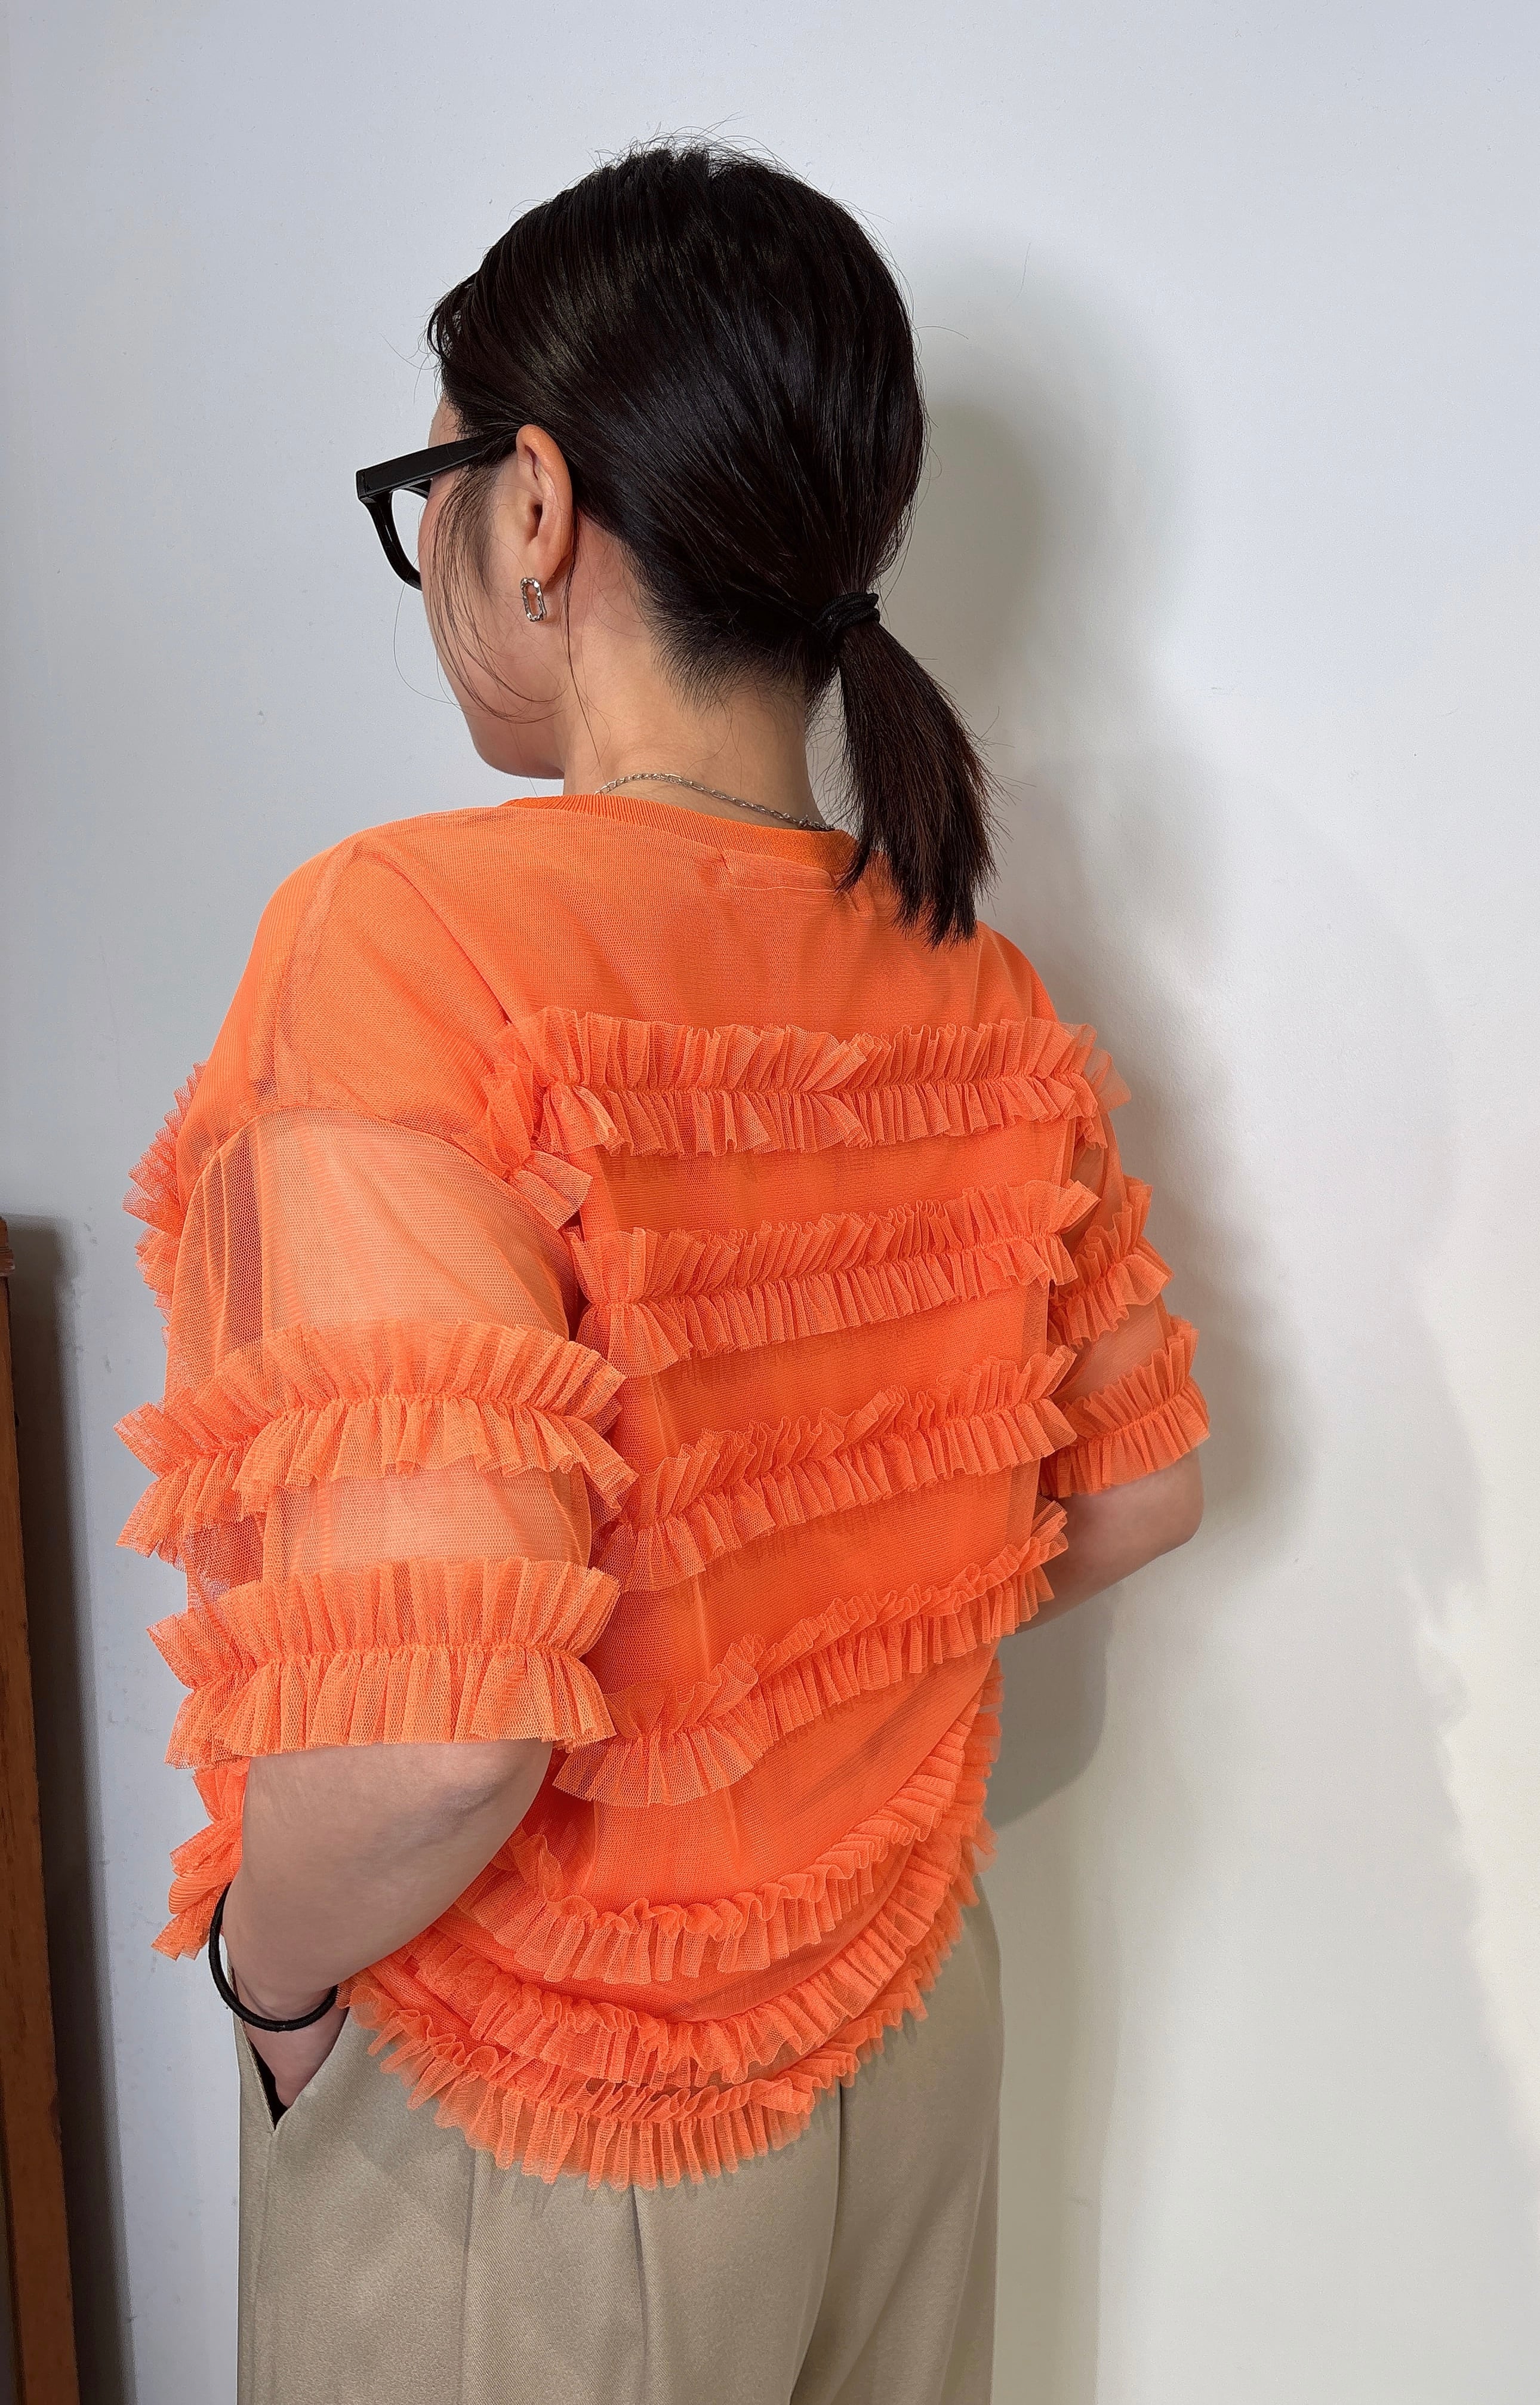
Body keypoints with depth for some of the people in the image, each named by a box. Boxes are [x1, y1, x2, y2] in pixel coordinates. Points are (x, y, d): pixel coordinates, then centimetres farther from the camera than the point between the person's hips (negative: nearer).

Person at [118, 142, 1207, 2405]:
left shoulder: (413, 936, -26)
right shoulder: (982, 994, -8)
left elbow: (436, 1729, -32)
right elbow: (1137, 1492, 3)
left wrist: (272, 1971, -12)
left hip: (537, 2129, -5)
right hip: (911, 2029, 6)